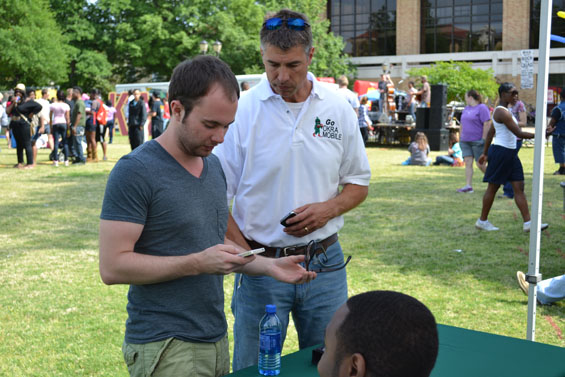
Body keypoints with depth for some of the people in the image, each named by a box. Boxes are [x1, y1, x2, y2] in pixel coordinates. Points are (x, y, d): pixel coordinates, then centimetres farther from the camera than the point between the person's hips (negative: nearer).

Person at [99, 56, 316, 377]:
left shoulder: (214, 166, 10)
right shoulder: (135, 172, -14)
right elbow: (113, 266, -18)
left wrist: (269, 266, 5)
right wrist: (197, 263, -21)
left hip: (216, 339, 7)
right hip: (164, 348, -7)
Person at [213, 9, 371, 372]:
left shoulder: (338, 109, 1)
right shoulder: (241, 111, -8)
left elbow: (359, 183, 11)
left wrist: (328, 209, -10)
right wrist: (246, 256, -15)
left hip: (324, 263, 3)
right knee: (255, 367, 10)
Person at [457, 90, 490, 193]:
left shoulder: (482, 108, -8)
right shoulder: (466, 108, 15)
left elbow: (487, 124, -15)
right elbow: (462, 124, 22)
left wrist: (483, 139, -18)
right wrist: (461, 137, 17)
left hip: (478, 141, -7)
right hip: (465, 141, 7)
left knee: (480, 164, -3)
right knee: (468, 162, -4)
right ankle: (468, 186, -8)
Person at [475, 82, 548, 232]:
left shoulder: (503, 110, 14)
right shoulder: (502, 112, -17)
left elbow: (490, 133, 20)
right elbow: (519, 133, -21)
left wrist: (485, 153, 23)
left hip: (510, 153, 10)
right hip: (501, 152, -10)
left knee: (519, 187, 4)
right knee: (493, 187, 2)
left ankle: (527, 223, 2)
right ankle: (482, 220, 14)